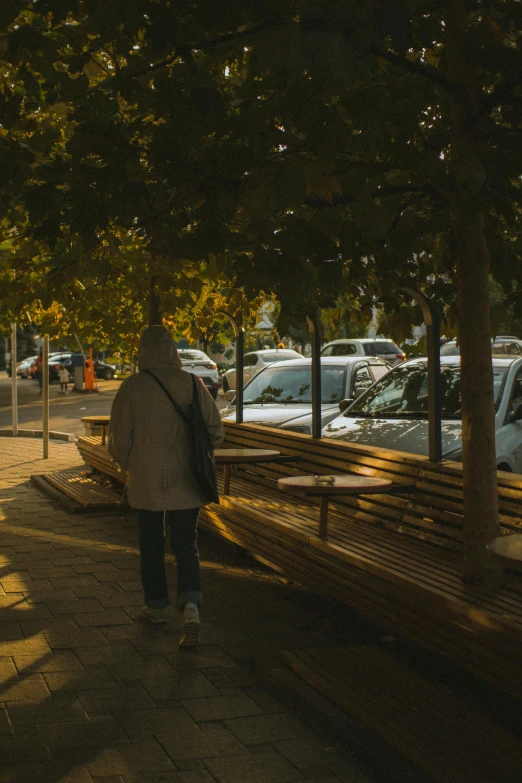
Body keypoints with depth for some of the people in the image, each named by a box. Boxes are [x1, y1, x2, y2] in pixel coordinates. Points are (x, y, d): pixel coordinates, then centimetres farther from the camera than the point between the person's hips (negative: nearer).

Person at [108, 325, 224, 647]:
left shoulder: (131, 387, -8)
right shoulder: (190, 383, -5)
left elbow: (120, 439, -4)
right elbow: (215, 429, -1)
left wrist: (127, 464, 16)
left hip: (146, 478, -1)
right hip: (185, 479, 1)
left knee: (151, 542, 16)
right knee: (186, 544, 5)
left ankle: (158, 605, 28)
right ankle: (191, 607, -15)